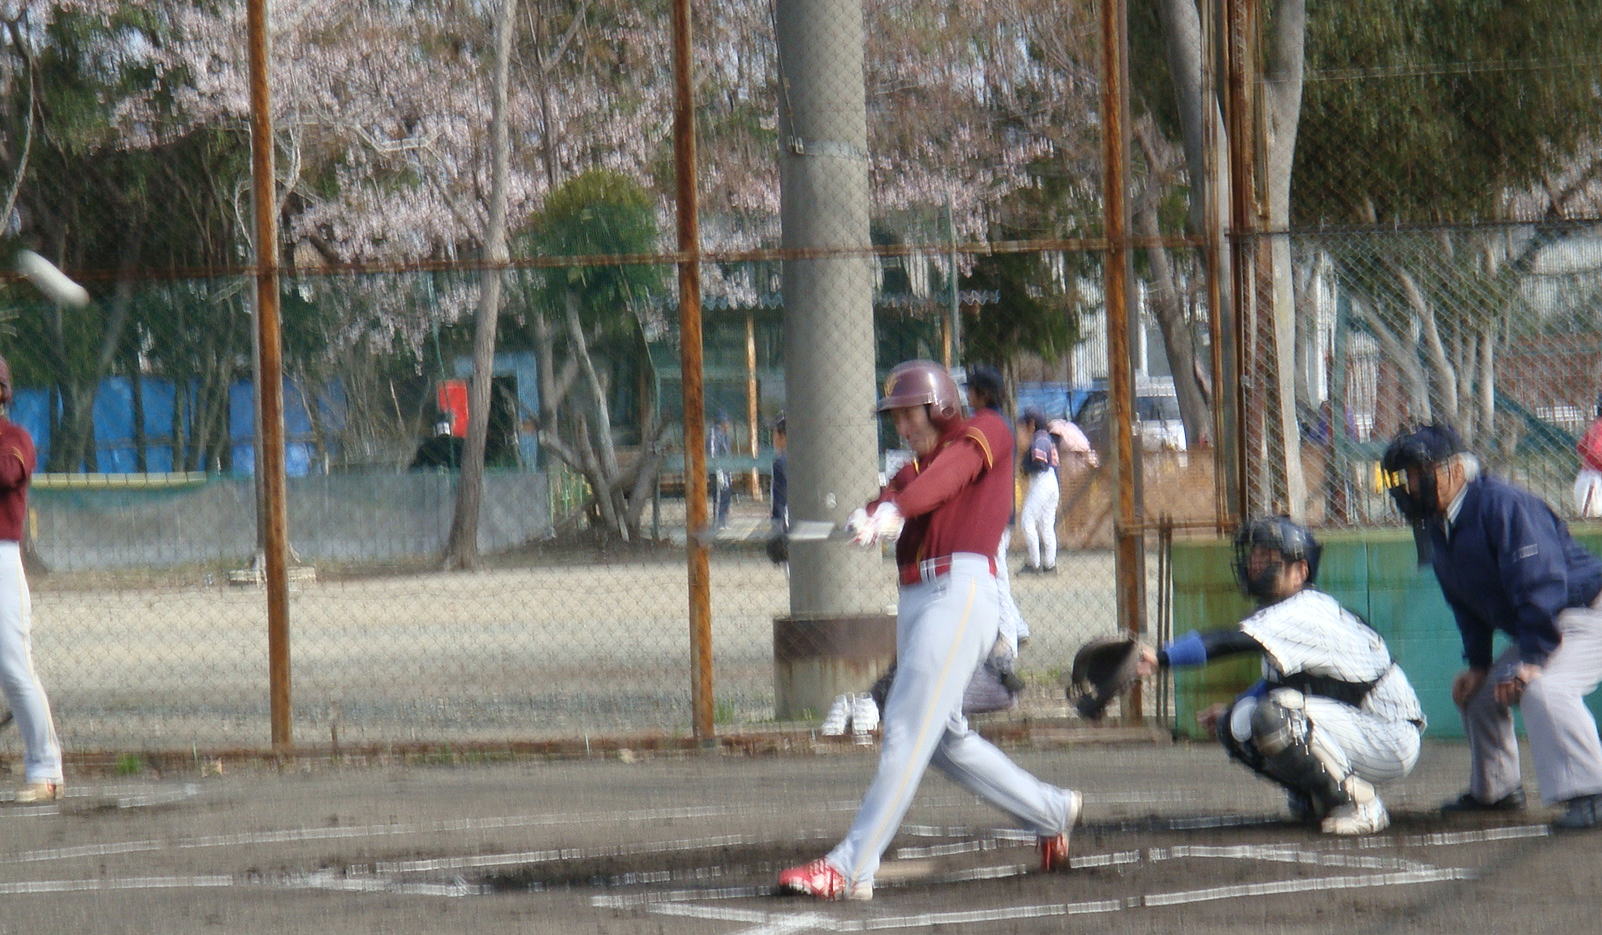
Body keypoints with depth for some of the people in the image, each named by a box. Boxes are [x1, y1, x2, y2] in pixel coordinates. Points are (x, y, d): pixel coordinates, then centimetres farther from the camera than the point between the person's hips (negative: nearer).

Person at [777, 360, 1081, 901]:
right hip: (915, 600, 9)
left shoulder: (986, 433, 6)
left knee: (907, 731, -16)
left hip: (961, 589, -9)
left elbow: (947, 475, -15)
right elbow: (893, 498, 3)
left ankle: (851, 869, -23)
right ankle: (1051, 812, 32)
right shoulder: (918, 466, 25)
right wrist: (868, 517, -22)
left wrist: (895, 509, -33)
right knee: (946, 740, 16)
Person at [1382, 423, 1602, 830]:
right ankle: (1493, 791, 34)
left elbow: (1541, 582, -29)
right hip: (1532, 632, 10)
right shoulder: (1437, 527, 6)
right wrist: (1478, 664, 8)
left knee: (1541, 688, -33)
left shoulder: (1503, 505, -23)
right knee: (1480, 693, 19)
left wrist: (1532, 658, -30)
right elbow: (1466, 602, 16)